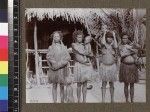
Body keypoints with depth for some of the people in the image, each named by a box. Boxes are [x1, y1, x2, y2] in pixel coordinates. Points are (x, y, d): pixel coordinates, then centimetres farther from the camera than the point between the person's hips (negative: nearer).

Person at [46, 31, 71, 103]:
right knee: (54, 85, -1)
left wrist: (61, 63, -12)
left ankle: (62, 101, 4)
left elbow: (68, 57, 1)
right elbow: (48, 57, -6)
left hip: (62, 69, 1)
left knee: (62, 86, 0)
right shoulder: (51, 47, 8)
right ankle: (55, 101, 0)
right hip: (54, 69, -1)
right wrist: (55, 63, -17)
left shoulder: (64, 47, 11)